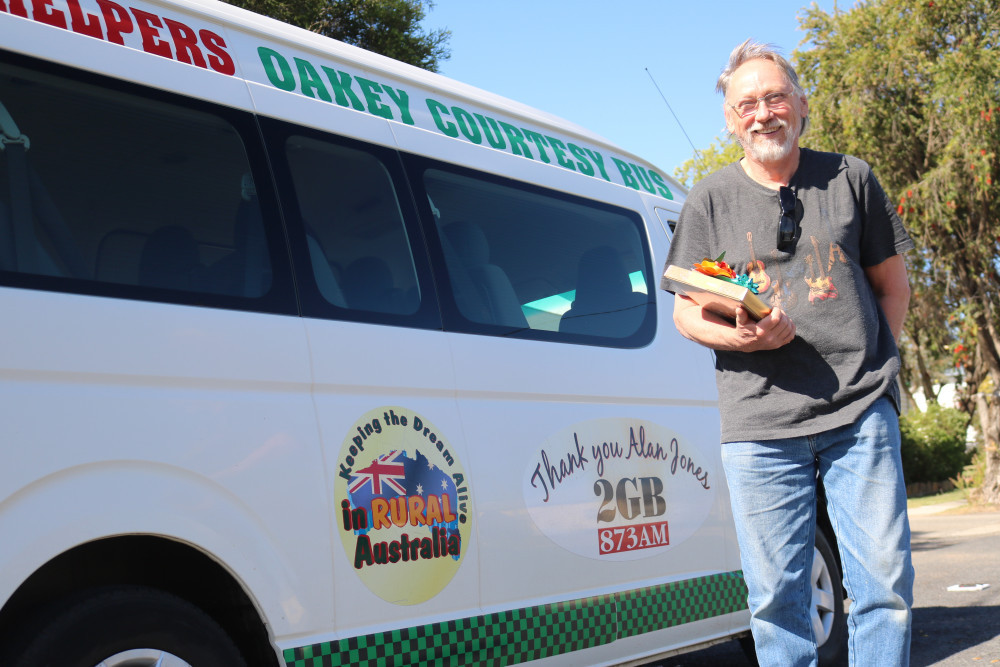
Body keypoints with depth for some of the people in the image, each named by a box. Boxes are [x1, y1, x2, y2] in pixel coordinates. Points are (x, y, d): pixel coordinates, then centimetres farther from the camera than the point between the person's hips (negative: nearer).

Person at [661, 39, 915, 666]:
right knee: (777, 595, 3)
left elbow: (892, 283, 18)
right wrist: (739, 338, -12)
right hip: (761, 425, 0)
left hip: (861, 410, 1)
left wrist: (870, 358, 5)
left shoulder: (851, 178, 11)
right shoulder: (711, 200, 9)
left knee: (885, 581, 1)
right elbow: (685, 312, 8)